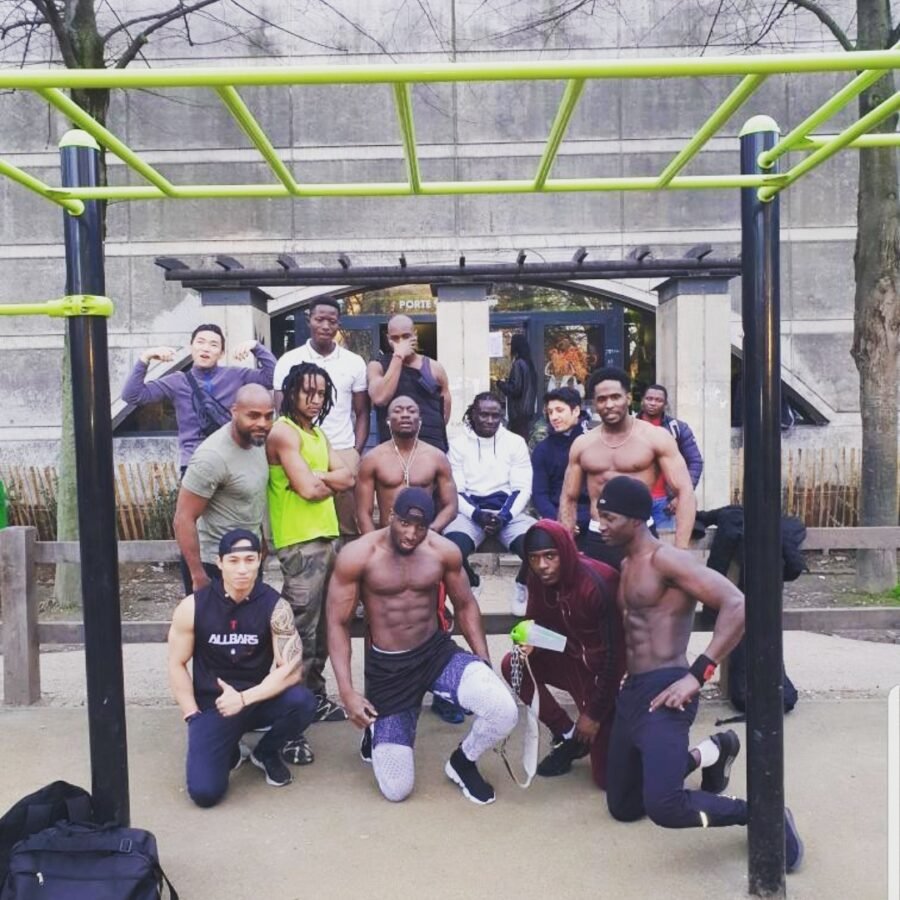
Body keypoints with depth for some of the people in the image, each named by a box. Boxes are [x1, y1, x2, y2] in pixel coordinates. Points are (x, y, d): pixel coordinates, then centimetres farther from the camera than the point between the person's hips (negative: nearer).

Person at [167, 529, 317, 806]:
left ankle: (266, 753, 4)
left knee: (301, 702, -31)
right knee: (204, 792, -21)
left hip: (259, 699, 1)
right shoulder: (193, 607, -11)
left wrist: (244, 698, -25)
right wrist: (193, 717, -7)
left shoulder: (274, 606, -13)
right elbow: (177, 665, -2)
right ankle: (232, 751, 17)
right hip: (211, 705, -1)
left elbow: (291, 670, -17)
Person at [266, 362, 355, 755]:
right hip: (300, 543, -9)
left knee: (321, 627, 17)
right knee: (299, 632, -9)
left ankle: (314, 696, 31)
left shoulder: (317, 433, 18)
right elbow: (308, 489, -18)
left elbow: (348, 478, 8)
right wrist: (330, 480, 2)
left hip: (327, 537, 9)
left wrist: (317, 478, -10)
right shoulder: (284, 432, -10)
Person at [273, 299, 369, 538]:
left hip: (344, 452, 1)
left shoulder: (355, 362, 7)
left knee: (350, 526, -1)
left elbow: (362, 413, 10)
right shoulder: (288, 361, 4)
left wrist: (357, 452, -1)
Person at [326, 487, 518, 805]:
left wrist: (484, 665, 0)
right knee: (396, 790, -3)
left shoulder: (444, 551, -8)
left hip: (437, 651, 2)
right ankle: (375, 731, 32)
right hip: (387, 667, -2)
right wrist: (347, 692, -16)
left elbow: (465, 606, 7)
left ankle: (462, 763, 10)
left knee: (504, 712, -25)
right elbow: (338, 624, -9)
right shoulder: (357, 556, -16)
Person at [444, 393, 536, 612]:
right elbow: (455, 491, 1)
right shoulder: (458, 444, 4)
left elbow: (523, 489, 3)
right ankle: (470, 586, 2)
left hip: (508, 511, 1)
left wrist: (504, 516, -14)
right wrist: (478, 515, -17)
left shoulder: (516, 442, 6)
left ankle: (523, 586, 3)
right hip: (470, 511, -1)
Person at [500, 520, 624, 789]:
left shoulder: (598, 584, -31)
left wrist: (596, 713, -18)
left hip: (605, 670, -6)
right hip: (572, 657, 7)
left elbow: (614, 652, -25)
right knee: (513, 665, -14)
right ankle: (568, 736, 4)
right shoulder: (539, 579, -11)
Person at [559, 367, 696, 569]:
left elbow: (684, 492, -6)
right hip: (594, 540, 3)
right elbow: (569, 499, 15)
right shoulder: (582, 444, 8)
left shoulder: (656, 437, -2)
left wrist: (679, 551, -16)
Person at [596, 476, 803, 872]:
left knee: (664, 807, -25)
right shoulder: (626, 565, 15)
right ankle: (709, 754, 32)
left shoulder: (664, 559, -13)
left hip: (664, 692, -9)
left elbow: (736, 605, -22)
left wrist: (697, 674, -24)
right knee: (623, 807, 17)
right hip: (631, 692, 9)